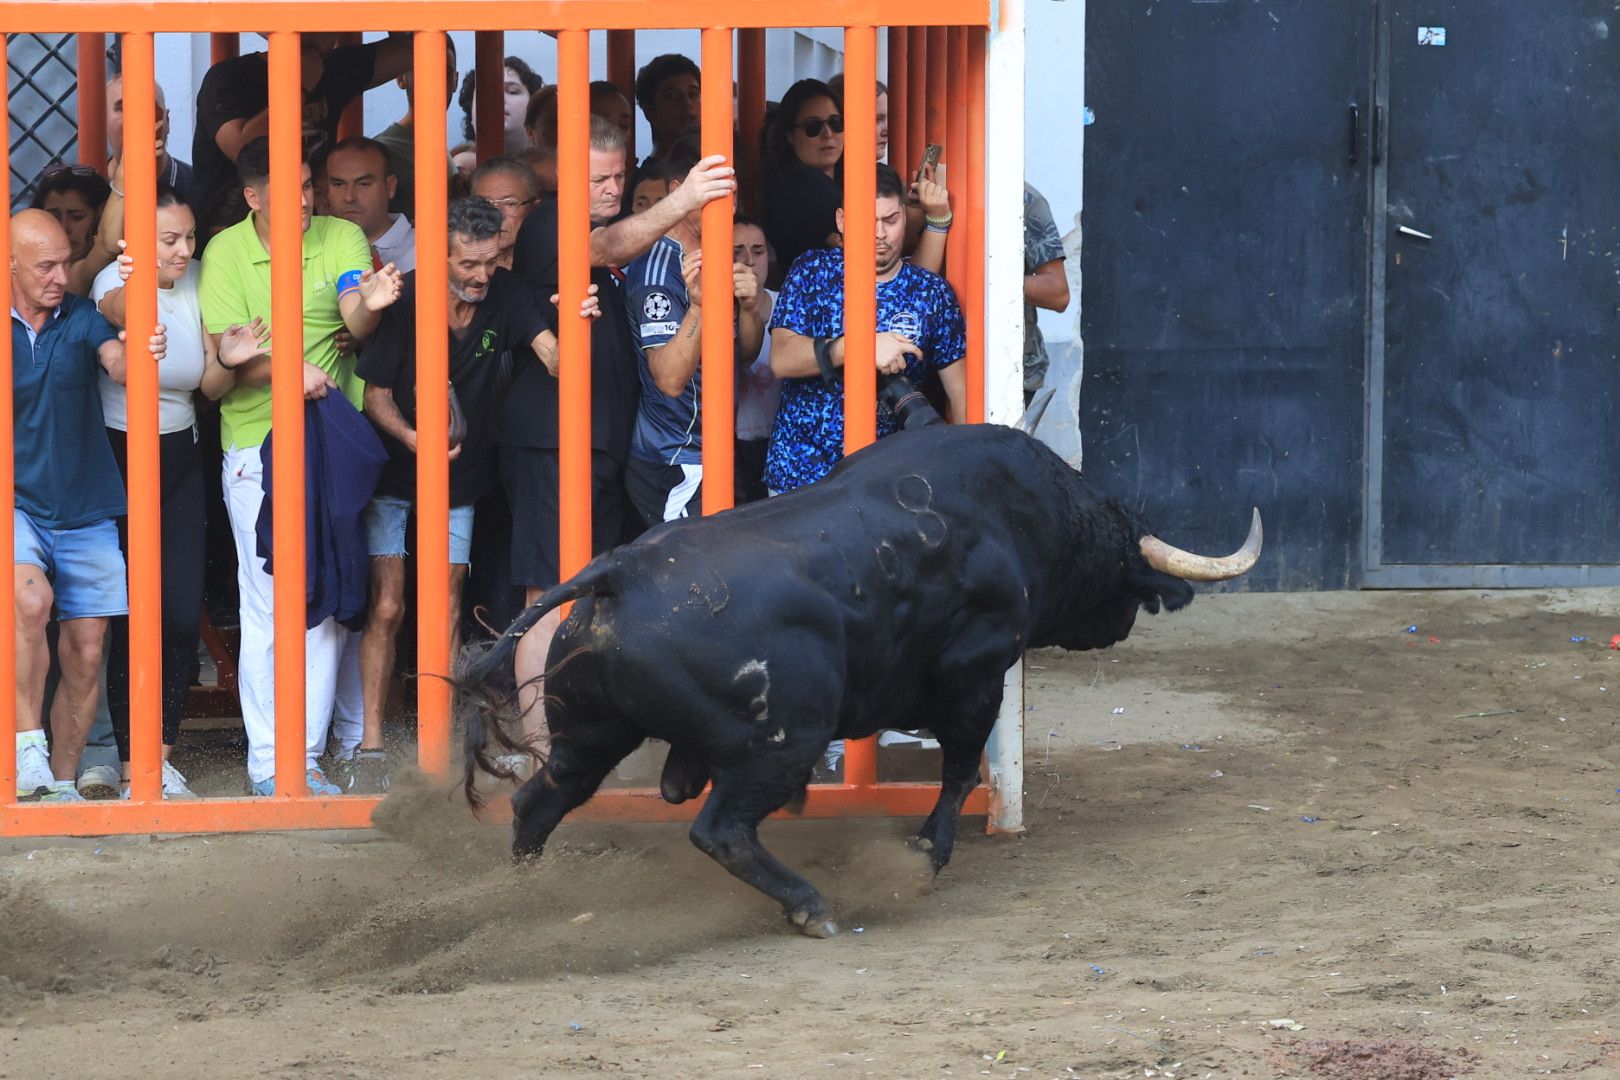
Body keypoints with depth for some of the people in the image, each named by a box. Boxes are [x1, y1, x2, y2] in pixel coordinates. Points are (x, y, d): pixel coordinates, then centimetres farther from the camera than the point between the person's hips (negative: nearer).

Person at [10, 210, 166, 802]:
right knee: (30, 598, -30)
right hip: (18, 504, -3)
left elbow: (116, 363, -14)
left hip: (84, 513, 3)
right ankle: (28, 746, -22)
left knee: (86, 652, 2)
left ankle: (62, 782, 16)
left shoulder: (81, 319, 3)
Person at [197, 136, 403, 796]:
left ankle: (306, 755, 11)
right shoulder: (226, 253, 1)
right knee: (267, 605, -4)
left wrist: (368, 306, -38)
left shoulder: (343, 239, 3)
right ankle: (267, 760, 2)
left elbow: (355, 324, -14)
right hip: (255, 448, -2)